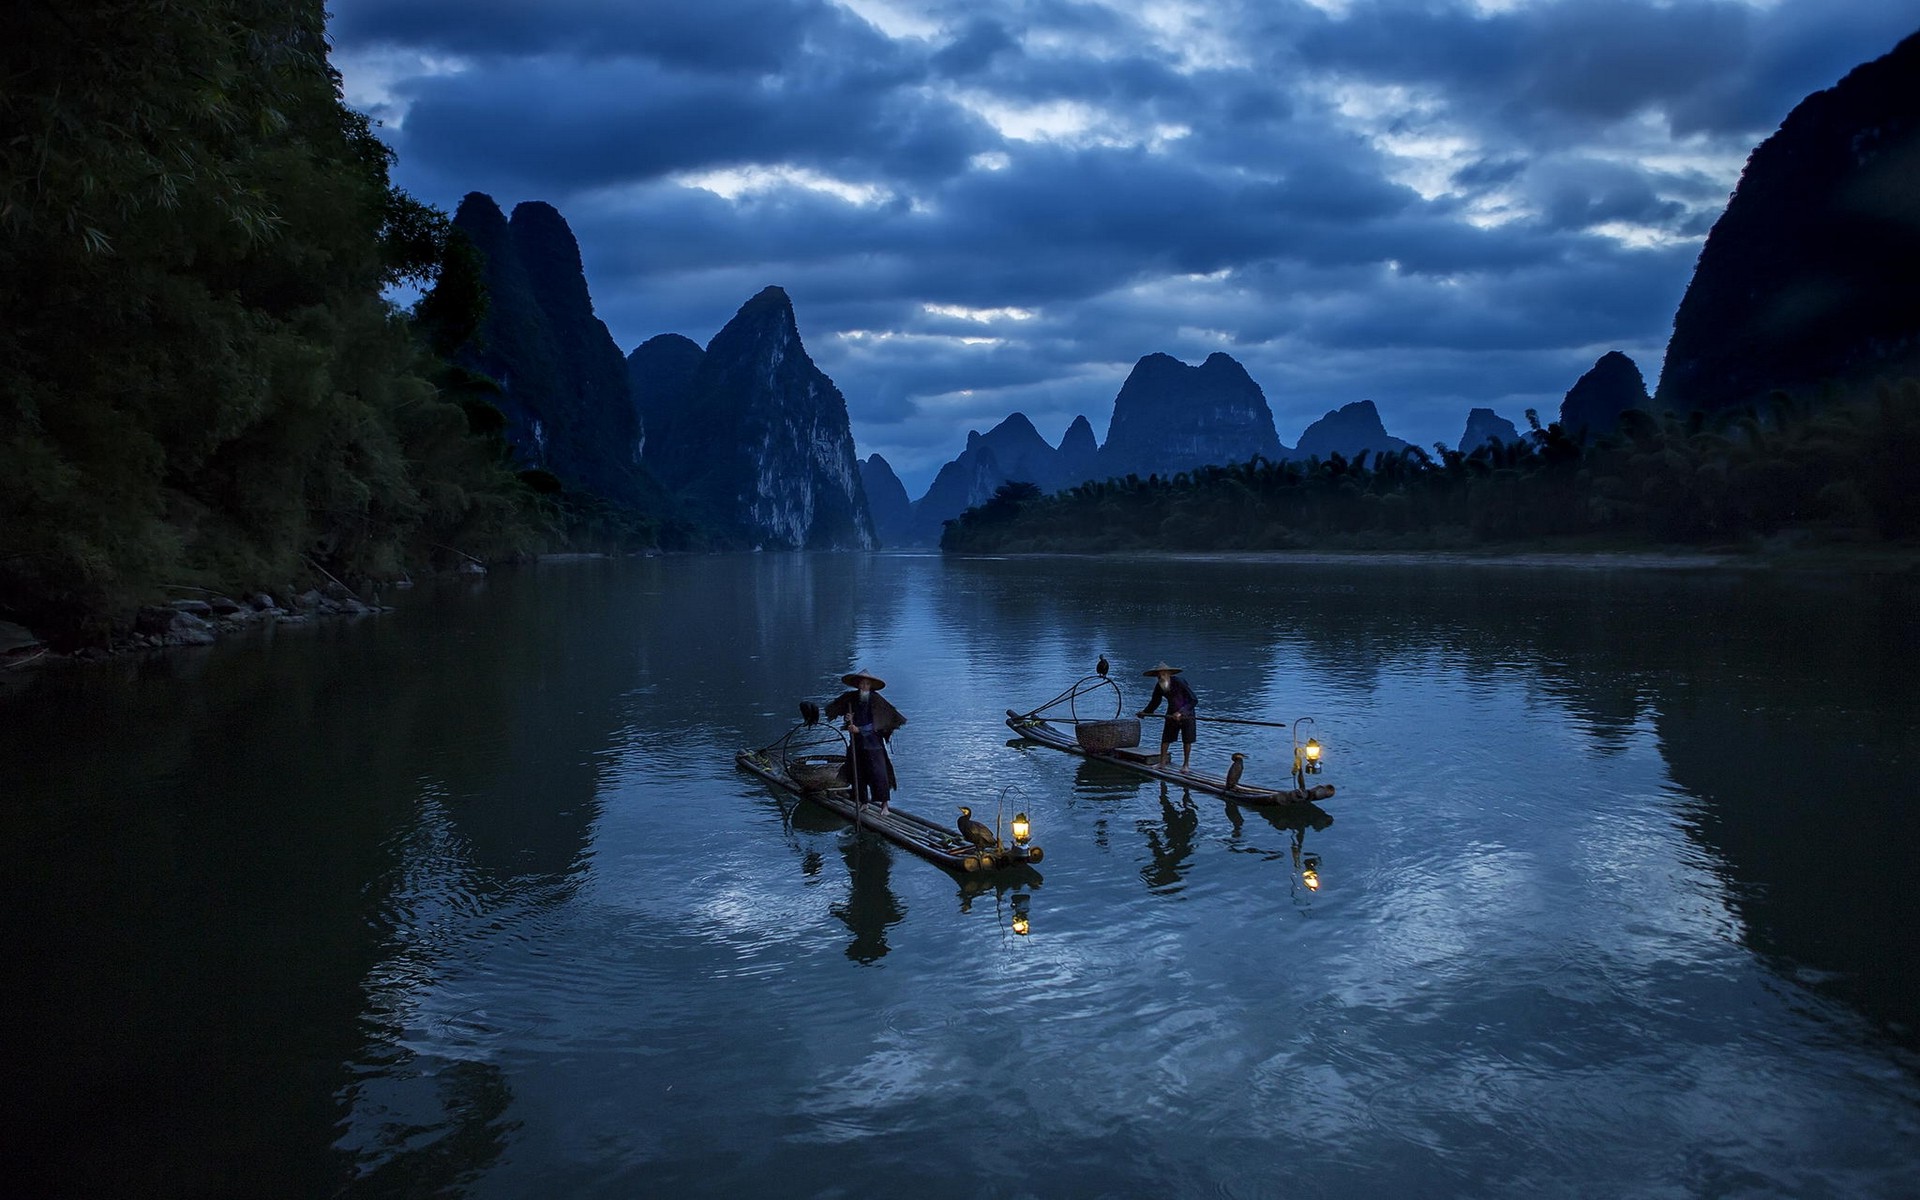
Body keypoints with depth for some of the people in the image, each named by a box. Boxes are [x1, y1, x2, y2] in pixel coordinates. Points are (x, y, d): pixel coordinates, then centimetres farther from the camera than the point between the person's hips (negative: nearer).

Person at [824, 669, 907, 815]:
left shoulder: (876, 700, -11)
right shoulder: (851, 698, 2)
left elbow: (875, 724, -14)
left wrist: (859, 729, -19)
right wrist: (847, 719, -3)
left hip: (873, 743, -5)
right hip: (856, 743, 5)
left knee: (878, 773, -7)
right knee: (858, 774, 9)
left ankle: (884, 804, -1)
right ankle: (863, 802, 22)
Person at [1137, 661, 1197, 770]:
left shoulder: (1179, 682, -27)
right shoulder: (1159, 686, -9)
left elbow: (1194, 700, -27)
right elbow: (1155, 702, 9)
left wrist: (1181, 712, -33)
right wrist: (1145, 712, -2)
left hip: (1186, 713, -5)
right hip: (1172, 714, 5)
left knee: (1187, 740, -1)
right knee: (1165, 738, 2)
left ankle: (1185, 764, 9)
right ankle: (1162, 762, 13)